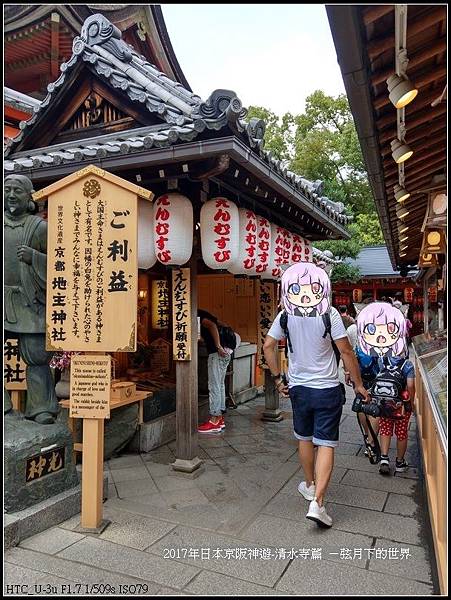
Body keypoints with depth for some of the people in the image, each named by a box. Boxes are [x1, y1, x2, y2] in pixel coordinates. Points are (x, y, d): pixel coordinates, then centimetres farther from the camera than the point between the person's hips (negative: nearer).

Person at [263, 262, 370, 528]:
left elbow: (268, 347, -1)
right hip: (327, 389, -3)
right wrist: (359, 384, -1)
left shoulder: (285, 316, -4)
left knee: (305, 439, 20)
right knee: (326, 445, 3)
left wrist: (278, 378, 9)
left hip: (298, 388, 3)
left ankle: (310, 486, 38)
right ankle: (317, 503, -3)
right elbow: (346, 351, -11)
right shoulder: (329, 314, -13)